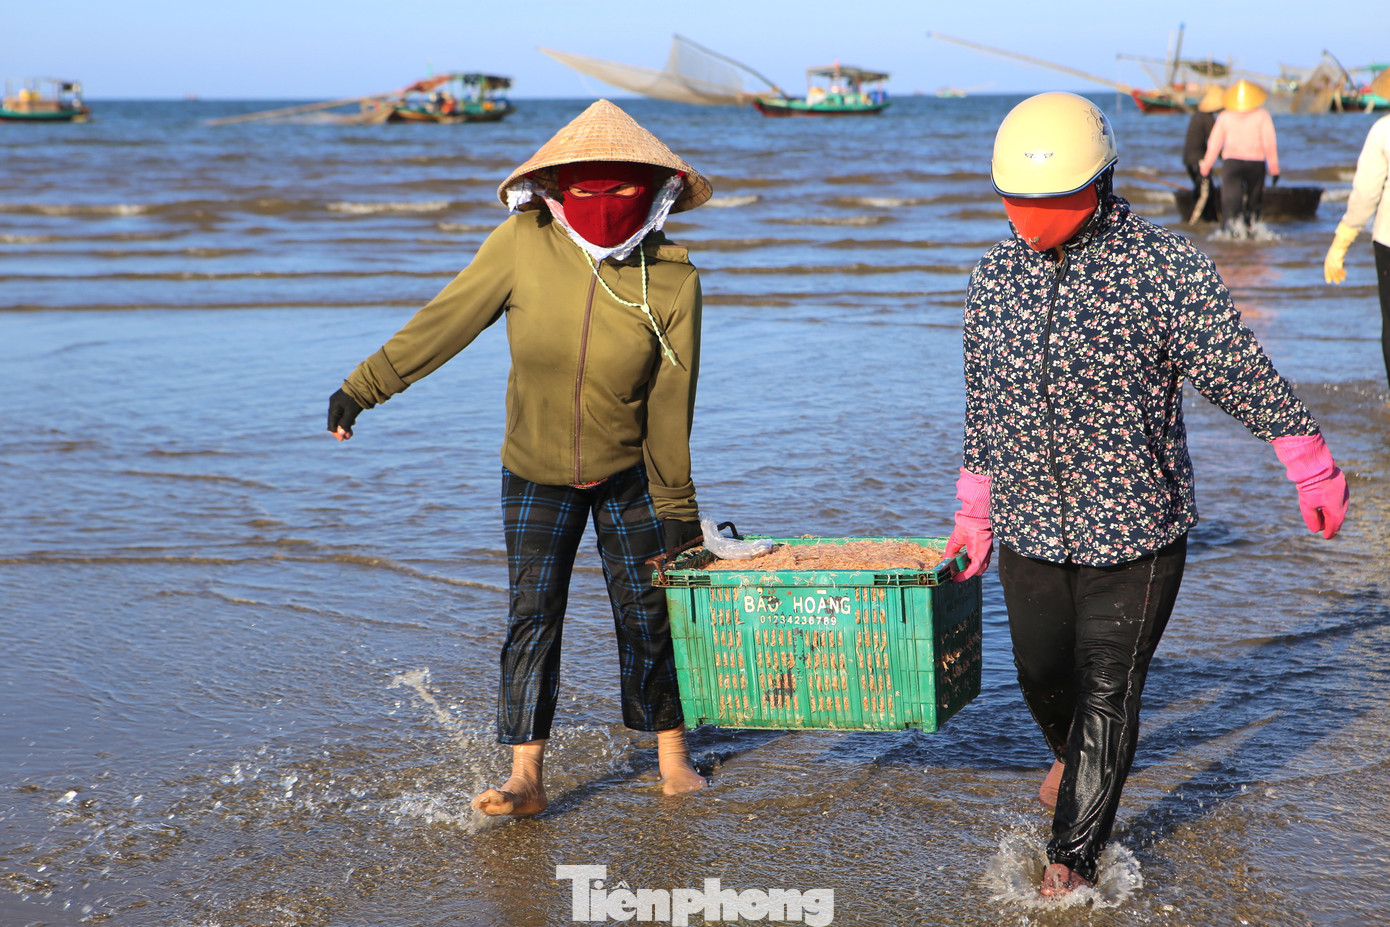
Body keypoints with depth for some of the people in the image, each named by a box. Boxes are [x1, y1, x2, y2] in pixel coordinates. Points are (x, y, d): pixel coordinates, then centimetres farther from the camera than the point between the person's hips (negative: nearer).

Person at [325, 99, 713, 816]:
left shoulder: (673, 282, -16)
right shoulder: (523, 245, -17)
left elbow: (670, 406, -11)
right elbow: (447, 320, -9)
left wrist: (676, 508, -5)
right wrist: (364, 386, -8)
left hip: (629, 474, 0)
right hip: (535, 473, 0)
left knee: (647, 616, 6)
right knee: (532, 617, -5)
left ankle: (672, 757, 21)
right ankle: (526, 778, -4)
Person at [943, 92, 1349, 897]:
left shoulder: (1165, 268, -13)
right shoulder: (995, 277, 1)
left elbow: (1242, 372, -7)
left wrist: (1312, 468, 0)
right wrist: (974, 513, 18)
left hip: (1136, 526, -4)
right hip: (1029, 527, 4)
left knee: (1108, 692, 2)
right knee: (1042, 673, 16)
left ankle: (1076, 852, 18)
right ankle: (1072, 754, 50)